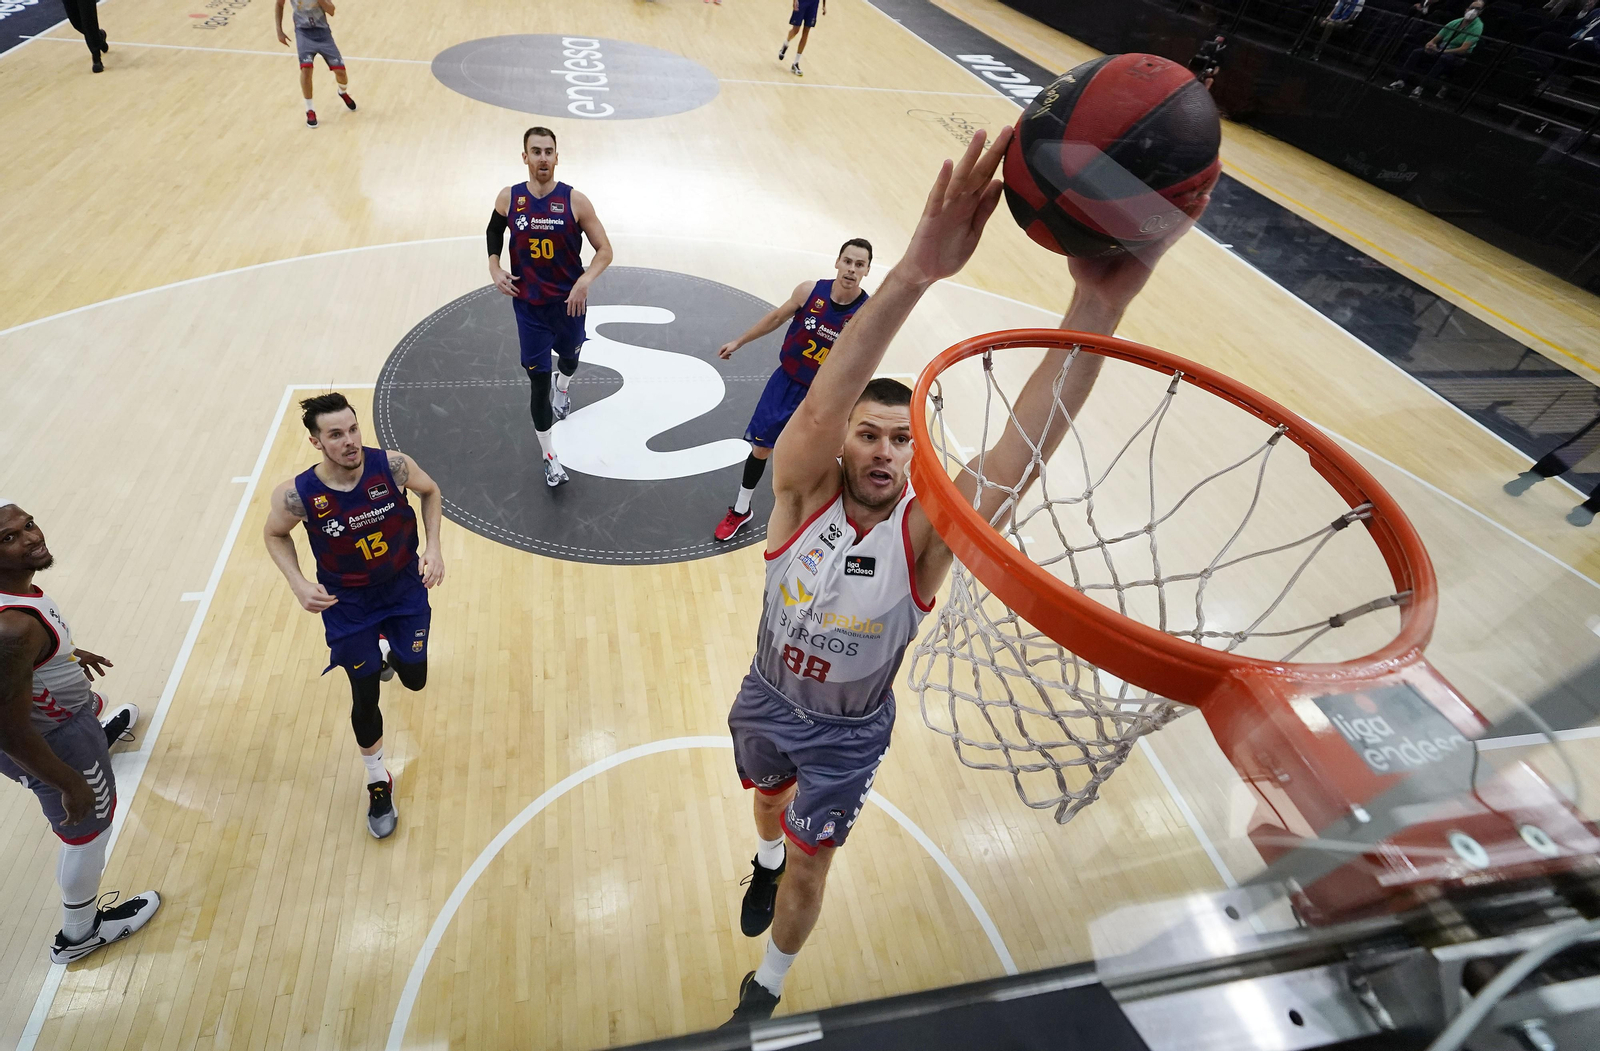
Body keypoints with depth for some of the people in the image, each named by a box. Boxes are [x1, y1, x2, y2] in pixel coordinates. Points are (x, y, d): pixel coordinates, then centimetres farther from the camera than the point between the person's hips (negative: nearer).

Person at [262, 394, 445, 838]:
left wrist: (433, 547, -12)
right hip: (347, 602, -1)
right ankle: (378, 781, 32)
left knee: (414, 679, 10)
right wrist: (298, 584, -16)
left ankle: (388, 648, 49)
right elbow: (274, 534, -1)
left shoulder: (392, 466, -22)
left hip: (405, 586, 1)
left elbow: (430, 491, -1)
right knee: (365, 698, 6)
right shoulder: (298, 495, -23)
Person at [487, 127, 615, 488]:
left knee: (569, 356, 26)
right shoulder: (509, 199, -6)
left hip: (569, 301, 0)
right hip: (529, 305, 0)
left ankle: (563, 388, 67)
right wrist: (494, 268, -2)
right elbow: (494, 232, 14)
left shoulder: (575, 201, -13)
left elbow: (604, 250, -10)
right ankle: (549, 457, 13)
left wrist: (586, 280, -27)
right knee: (538, 380, -1)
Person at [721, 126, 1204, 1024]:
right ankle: (767, 860, 70)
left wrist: (1099, 305, -60)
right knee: (770, 798, 32)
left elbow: (1020, 454, -46)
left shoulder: (926, 535, -29)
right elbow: (821, 403, -49)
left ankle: (768, 985, 51)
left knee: (813, 863, 18)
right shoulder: (803, 495, -28)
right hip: (768, 699, 1)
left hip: (852, 731, -1)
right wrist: (913, 276, -65)